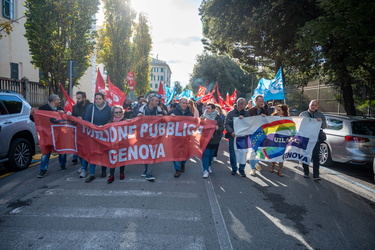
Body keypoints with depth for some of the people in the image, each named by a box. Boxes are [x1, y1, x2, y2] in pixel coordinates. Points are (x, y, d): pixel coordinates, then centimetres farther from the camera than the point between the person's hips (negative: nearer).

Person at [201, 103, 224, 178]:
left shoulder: (218, 117, -3)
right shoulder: (203, 116, 1)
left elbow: (222, 128, -5)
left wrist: (218, 128, -27)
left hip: (214, 139, 1)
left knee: (211, 154, 14)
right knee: (205, 154, -8)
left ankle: (208, 166, 38)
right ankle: (205, 170, -5)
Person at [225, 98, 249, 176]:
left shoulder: (246, 113, 6)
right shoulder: (231, 113, -1)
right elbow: (227, 124, -4)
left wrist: (243, 119, -17)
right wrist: (231, 132, -19)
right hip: (233, 136, -1)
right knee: (232, 153, 6)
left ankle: (241, 169, 17)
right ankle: (234, 168, 22)